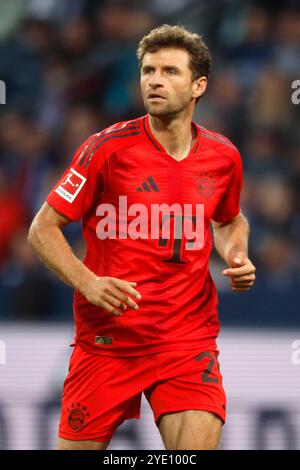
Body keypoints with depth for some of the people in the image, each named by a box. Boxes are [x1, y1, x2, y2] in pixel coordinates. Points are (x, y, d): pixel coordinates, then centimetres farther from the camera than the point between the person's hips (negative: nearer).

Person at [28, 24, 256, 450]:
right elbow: (43, 228, -4)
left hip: (189, 339, 2)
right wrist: (89, 283, -19)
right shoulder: (109, 147, -8)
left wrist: (236, 256, 3)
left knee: (198, 442, -17)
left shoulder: (223, 156, 3)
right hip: (107, 336, -2)